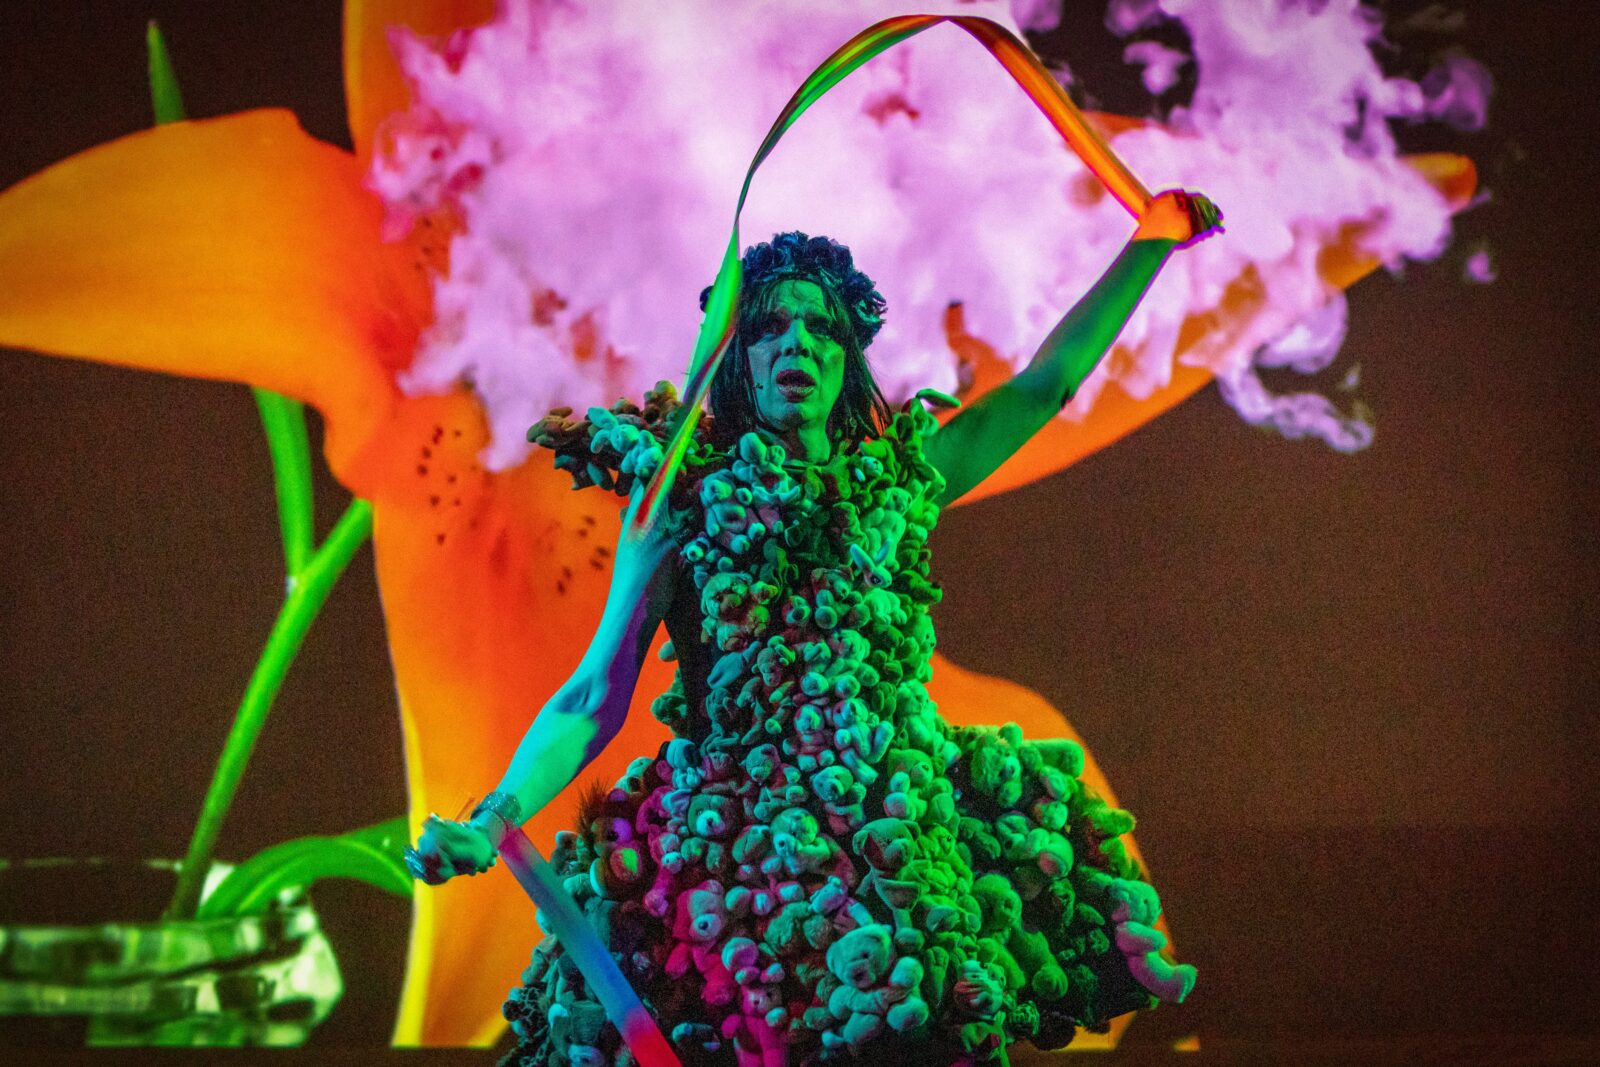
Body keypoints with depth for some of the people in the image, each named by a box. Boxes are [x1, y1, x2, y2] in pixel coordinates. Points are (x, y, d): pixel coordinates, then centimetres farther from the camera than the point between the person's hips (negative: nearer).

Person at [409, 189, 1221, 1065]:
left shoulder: (899, 478, 15)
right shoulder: (683, 494, 7)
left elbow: (1045, 384, 20)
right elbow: (596, 694, 3)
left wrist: (1151, 243, 19)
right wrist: (494, 821, -10)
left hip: (906, 839, 3)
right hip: (733, 845, -2)